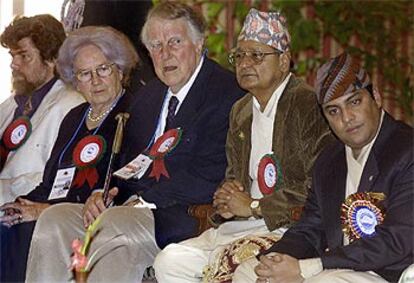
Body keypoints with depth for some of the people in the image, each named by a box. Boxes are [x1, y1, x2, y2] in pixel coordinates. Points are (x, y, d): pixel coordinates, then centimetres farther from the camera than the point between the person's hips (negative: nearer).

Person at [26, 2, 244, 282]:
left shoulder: (224, 92, -6)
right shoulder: (149, 94, 20)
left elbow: (208, 177, -14)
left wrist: (143, 201, -16)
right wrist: (102, 193, -1)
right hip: (137, 205, 8)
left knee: (115, 224, -33)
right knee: (54, 219, -12)